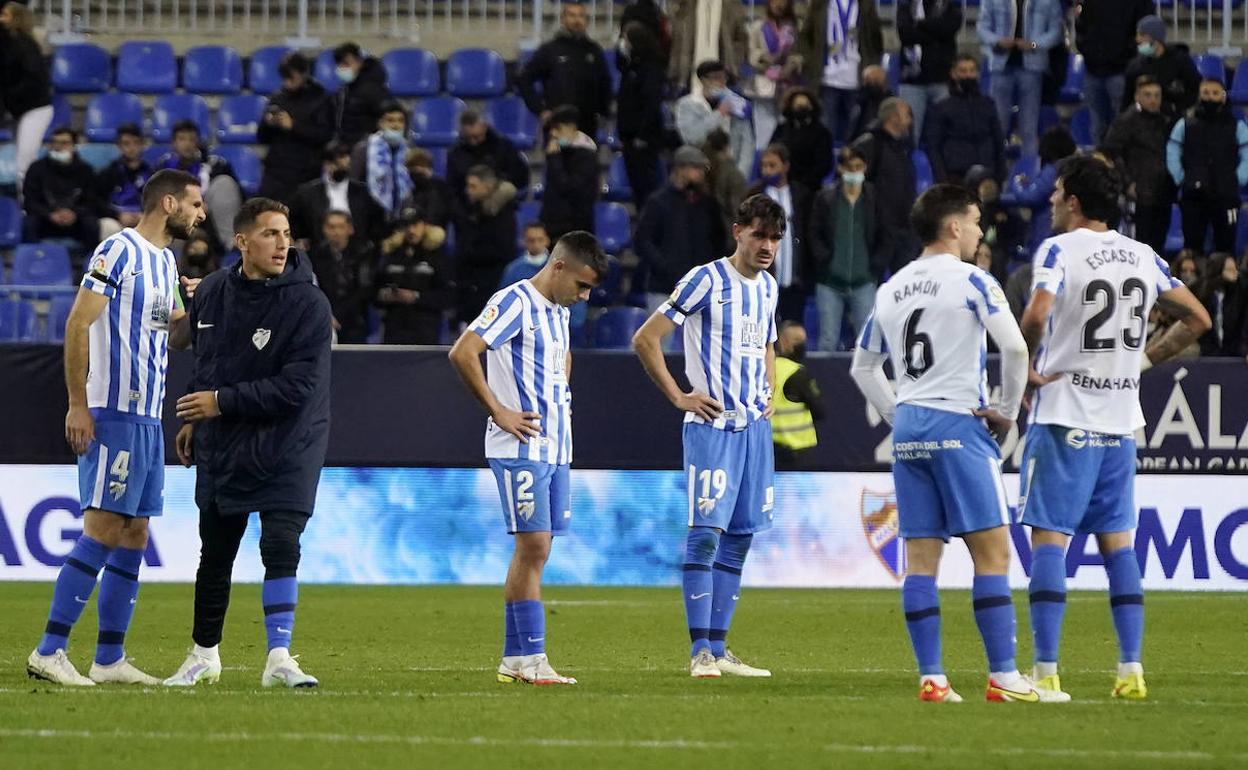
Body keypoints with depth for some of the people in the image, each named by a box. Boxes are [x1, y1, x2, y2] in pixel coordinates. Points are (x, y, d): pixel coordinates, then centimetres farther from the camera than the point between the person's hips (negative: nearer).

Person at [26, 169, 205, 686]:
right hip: (112, 413, -9)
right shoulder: (119, 251, -10)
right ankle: (49, 652, -10)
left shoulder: (166, 261, 17)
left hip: (149, 418, 9)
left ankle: (110, 659, 11)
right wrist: (77, 404, -18)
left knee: (133, 536, 8)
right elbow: (78, 325, -14)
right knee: (102, 530, -12)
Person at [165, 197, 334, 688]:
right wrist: (194, 419, 20)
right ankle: (204, 655, 26)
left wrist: (222, 402, -18)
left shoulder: (308, 303, -15)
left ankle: (279, 658, -12)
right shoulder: (211, 293, 3)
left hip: (287, 447, -5)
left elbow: (297, 386, -21)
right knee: (214, 556, 11)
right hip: (220, 446, 5)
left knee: (280, 546, -17)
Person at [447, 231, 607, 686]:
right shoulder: (515, 303, -12)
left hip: (555, 446, 9)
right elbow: (462, 354, -22)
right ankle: (531, 659, -12)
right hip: (521, 447, -9)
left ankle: (514, 658, 11)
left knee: (533, 550, 8)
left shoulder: (558, 310, 16)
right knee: (534, 546, -12)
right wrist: (498, 411, -18)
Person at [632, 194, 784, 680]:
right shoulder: (706, 280, -8)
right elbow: (645, 339, -8)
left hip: (755, 424, 7)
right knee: (706, 533, -11)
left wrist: (769, 392, 16)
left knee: (739, 537, 7)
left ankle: (718, 648, 12)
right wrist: (679, 397, -9)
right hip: (711, 424, -7)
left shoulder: (769, 287, 14)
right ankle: (700, 652, -10)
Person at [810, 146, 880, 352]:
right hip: (830, 282, 0)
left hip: (863, 281, 0)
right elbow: (815, 235, 5)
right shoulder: (825, 198, 4)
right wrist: (826, 262, -8)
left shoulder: (874, 198, 3)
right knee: (828, 342, 0)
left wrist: (875, 267, -3)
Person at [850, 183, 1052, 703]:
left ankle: (930, 677, 1)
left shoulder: (890, 290, 15)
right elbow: (1015, 348, -15)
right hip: (959, 426, -6)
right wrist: (1009, 412, -2)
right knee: (992, 551, -5)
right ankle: (1003, 676, -10)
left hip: (907, 425, 6)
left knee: (921, 557, 5)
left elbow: (863, 367, 23)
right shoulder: (971, 281, -5)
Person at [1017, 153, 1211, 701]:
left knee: (1049, 538, -3)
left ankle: (1045, 671, -8)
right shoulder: (1142, 257, 9)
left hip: (1065, 419, -6)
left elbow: (1036, 315, -26)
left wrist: (1029, 363, -10)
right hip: (1121, 421, 6)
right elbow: (1197, 318, 16)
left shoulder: (1059, 250, -9)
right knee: (1117, 541, 11)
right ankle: (1131, 669, 7)